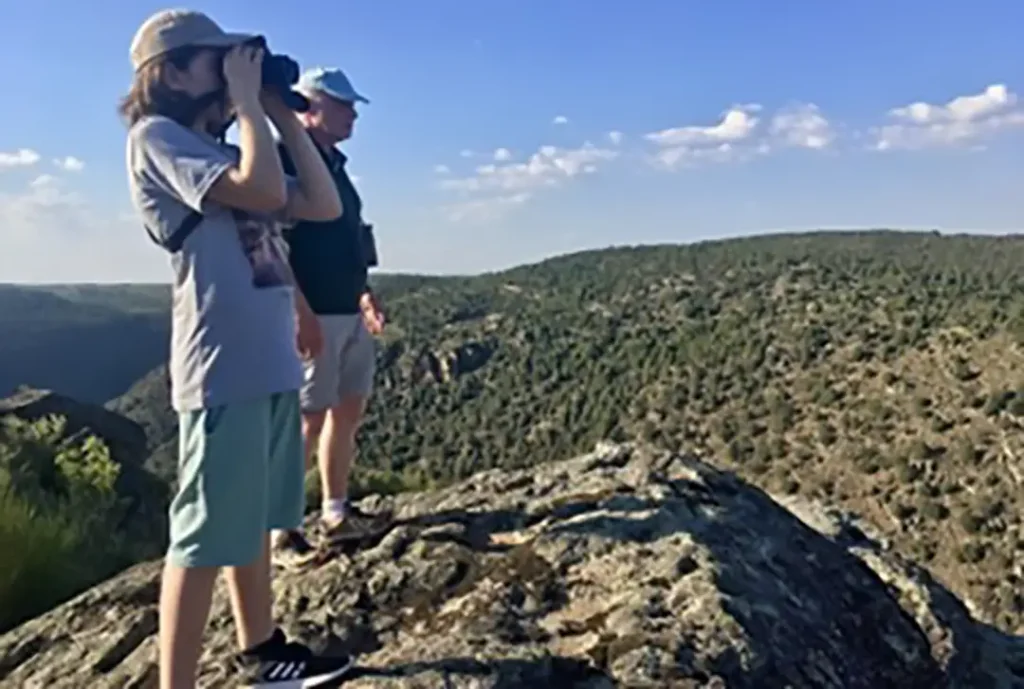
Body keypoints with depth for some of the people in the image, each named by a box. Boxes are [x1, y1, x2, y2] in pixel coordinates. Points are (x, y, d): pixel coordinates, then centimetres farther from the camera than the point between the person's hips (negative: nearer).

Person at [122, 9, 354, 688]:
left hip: (272, 363, 9)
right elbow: (265, 191, -22)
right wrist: (246, 98, -9)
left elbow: (324, 205, 12)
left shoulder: (223, 150, 18)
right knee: (206, 536, -3)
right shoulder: (157, 137, -6)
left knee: (256, 522, 18)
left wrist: (282, 115, 11)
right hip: (223, 368, -9)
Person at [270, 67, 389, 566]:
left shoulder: (333, 163, 18)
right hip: (313, 314, -9)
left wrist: (363, 295, 23)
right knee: (309, 418, -7)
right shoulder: (284, 158, -10)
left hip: (348, 311, 9)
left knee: (349, 410, 13)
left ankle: (336, 513, 24)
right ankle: (280, 532, 3)